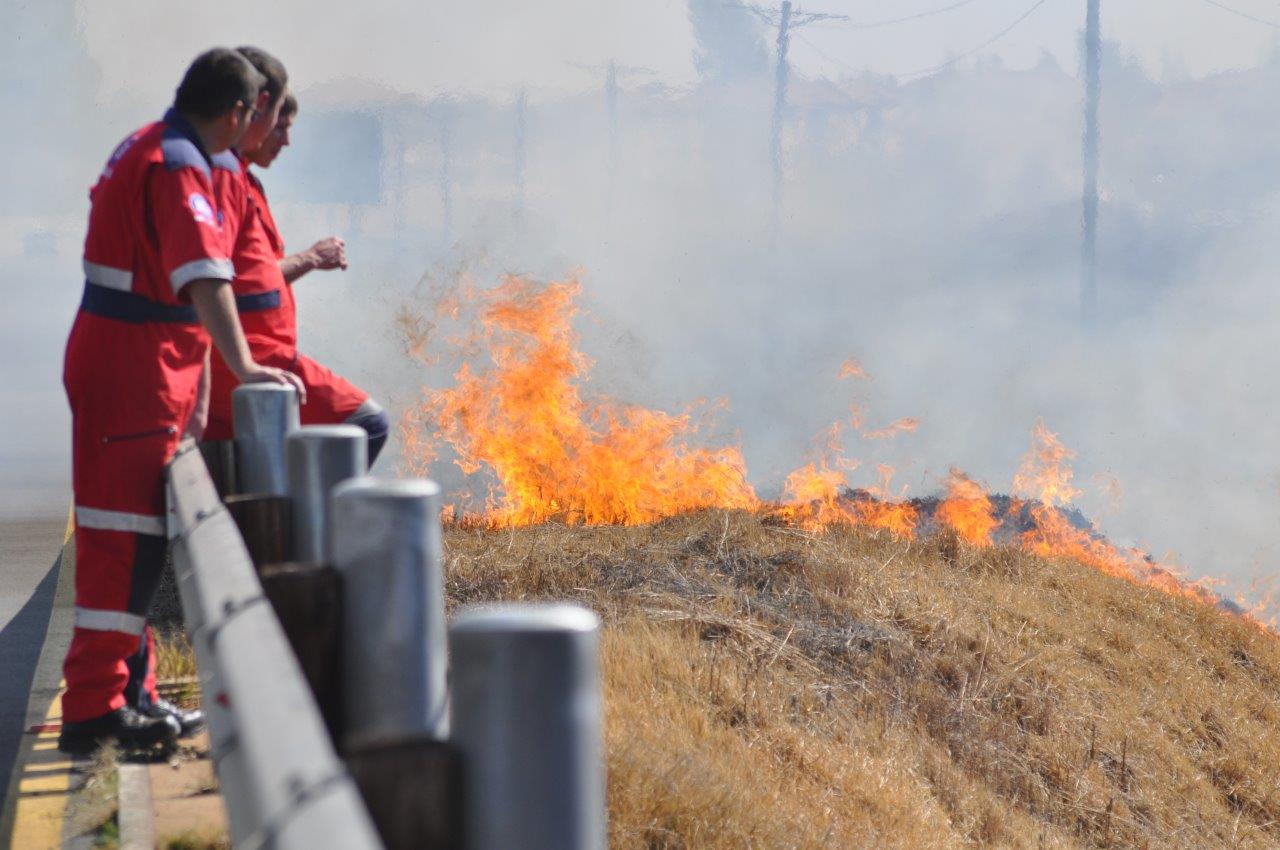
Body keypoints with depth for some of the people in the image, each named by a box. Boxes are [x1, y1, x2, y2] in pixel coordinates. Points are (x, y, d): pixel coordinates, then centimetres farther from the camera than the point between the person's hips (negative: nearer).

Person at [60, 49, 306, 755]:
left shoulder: (146, 148, 17)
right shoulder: (178, 168, -17)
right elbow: (204, 274, -32)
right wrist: (240, 365, -41)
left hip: (116, 357, 10)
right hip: (132, 369, -10)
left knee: (132, 532, 15)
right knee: (125, 536, -10)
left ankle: (130, 688, 23)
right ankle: (94, 709, -10)